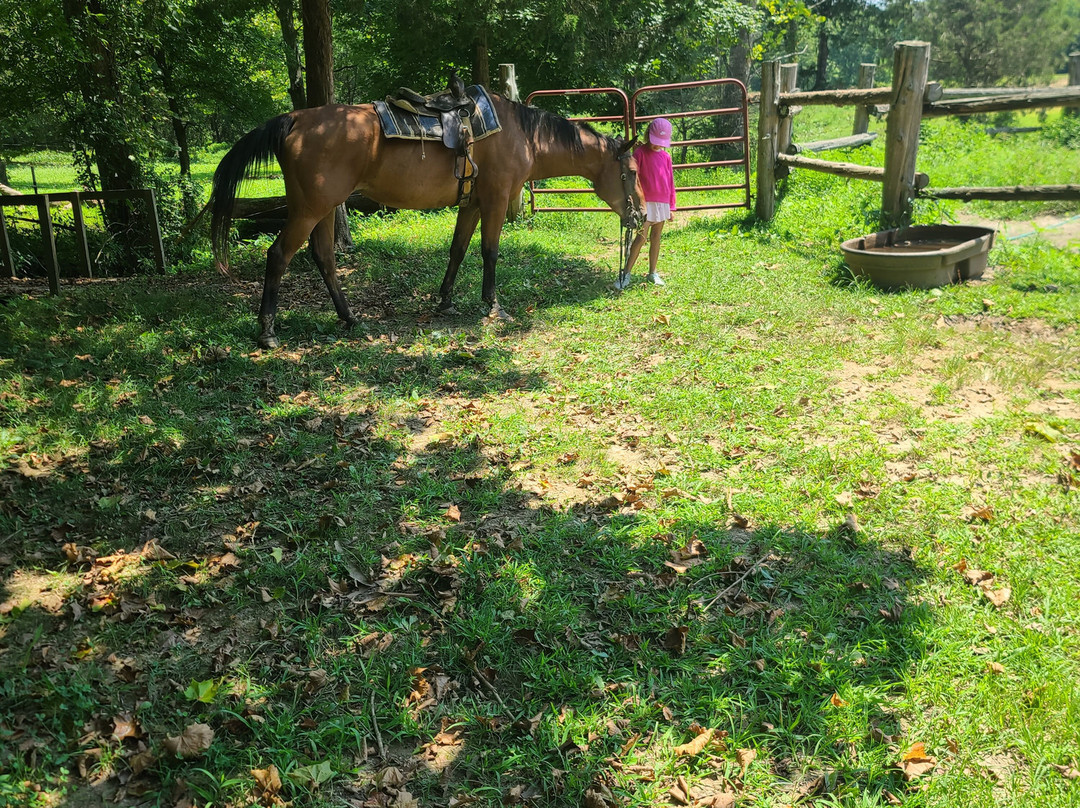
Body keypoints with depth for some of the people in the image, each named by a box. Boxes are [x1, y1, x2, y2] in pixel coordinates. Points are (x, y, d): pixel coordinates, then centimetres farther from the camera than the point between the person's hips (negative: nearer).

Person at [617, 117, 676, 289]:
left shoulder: (666, 156, 8)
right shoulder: (640, 153, -5)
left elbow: (670, 182, 13)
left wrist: (671, 207, 13)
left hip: (662, 202, 5)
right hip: (645, 202, -5)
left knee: (656, 237, 10)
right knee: (641, 237, -11)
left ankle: (652, 273, 18)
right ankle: (626, 274, -6)